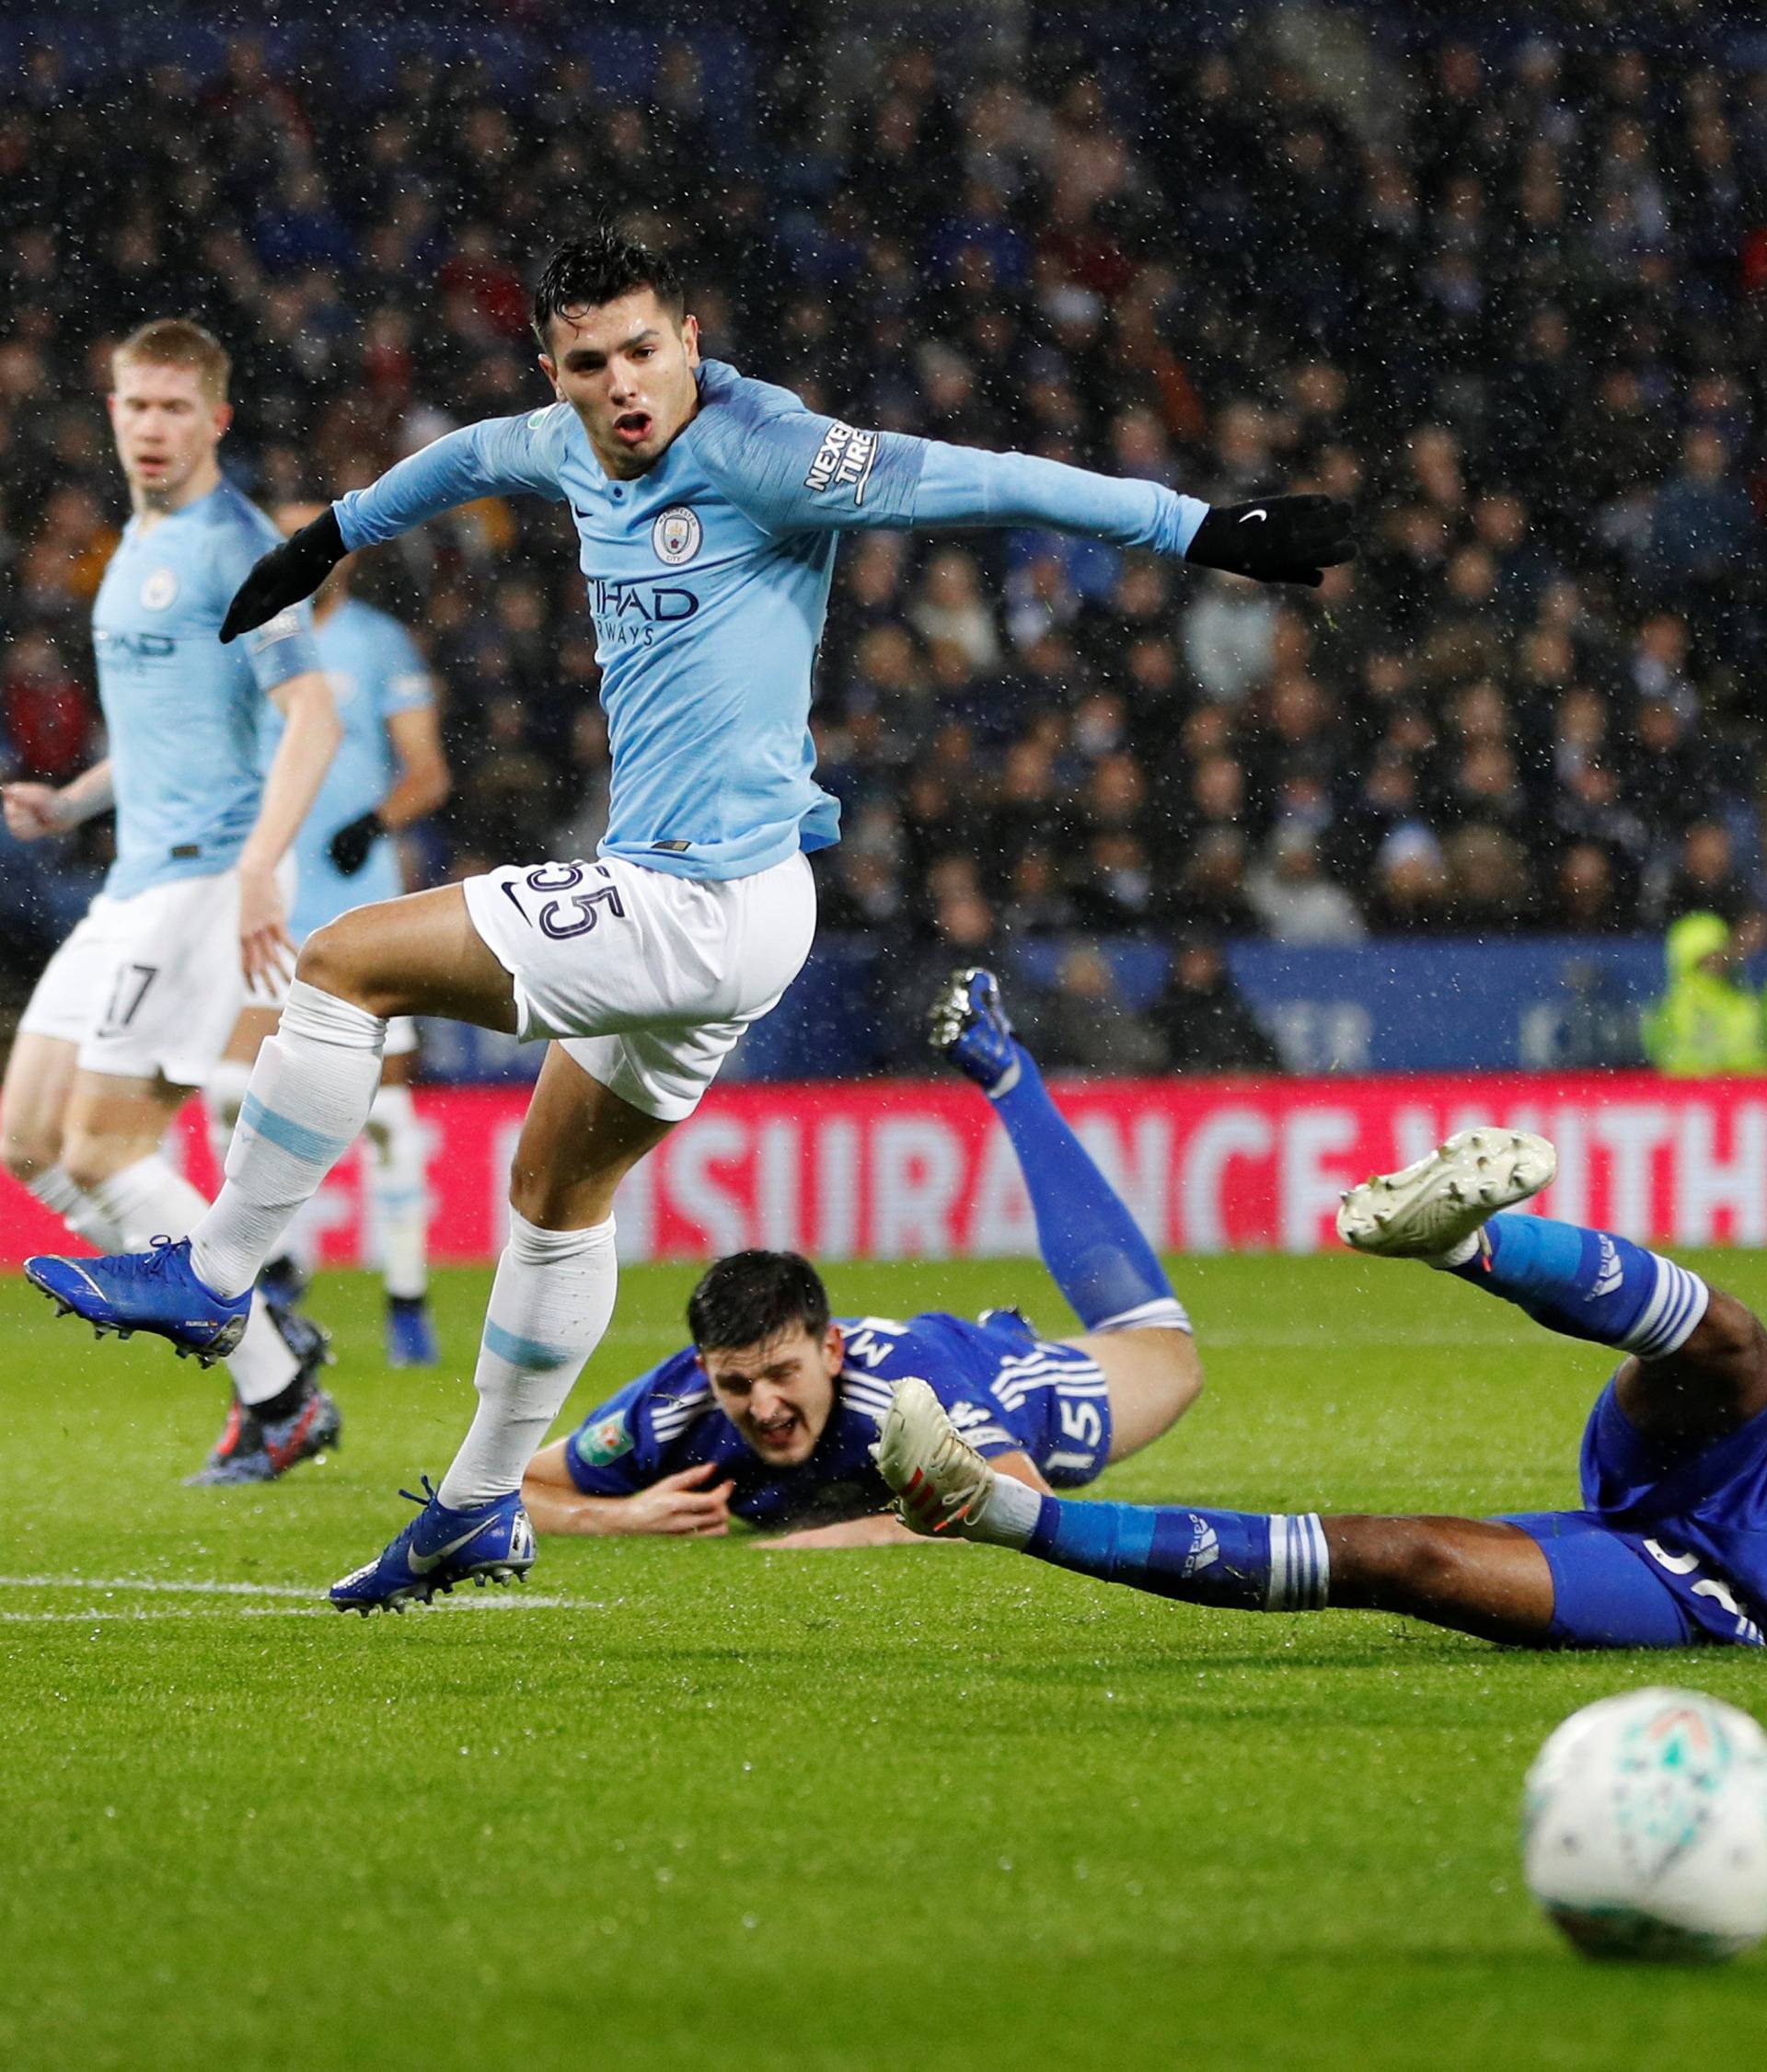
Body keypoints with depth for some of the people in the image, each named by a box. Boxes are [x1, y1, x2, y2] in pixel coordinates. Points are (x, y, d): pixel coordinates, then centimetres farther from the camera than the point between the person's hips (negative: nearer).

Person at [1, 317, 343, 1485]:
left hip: (203, 875, -10)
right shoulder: (139, 546, 19)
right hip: (137, 883, 10)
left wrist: (257, 867, -29)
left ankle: (280, 1398, -4)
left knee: (104, 1145, -12)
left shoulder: (234, 546, -10)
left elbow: (311, 717, -19)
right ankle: (268, 1338, 11)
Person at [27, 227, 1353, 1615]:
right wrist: (334, 536, 50)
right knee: (559, 1190, 22)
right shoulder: (572, 448, 8)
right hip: (682, 903, 9)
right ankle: (483, 1508, 35)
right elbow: (474, 458, 32)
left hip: (703, 901, -9)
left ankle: (213, 1277, 2)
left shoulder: (753, 450, -17)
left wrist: (1203, 529, -21)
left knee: (346, 965, -8)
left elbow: (981, 484, -18)